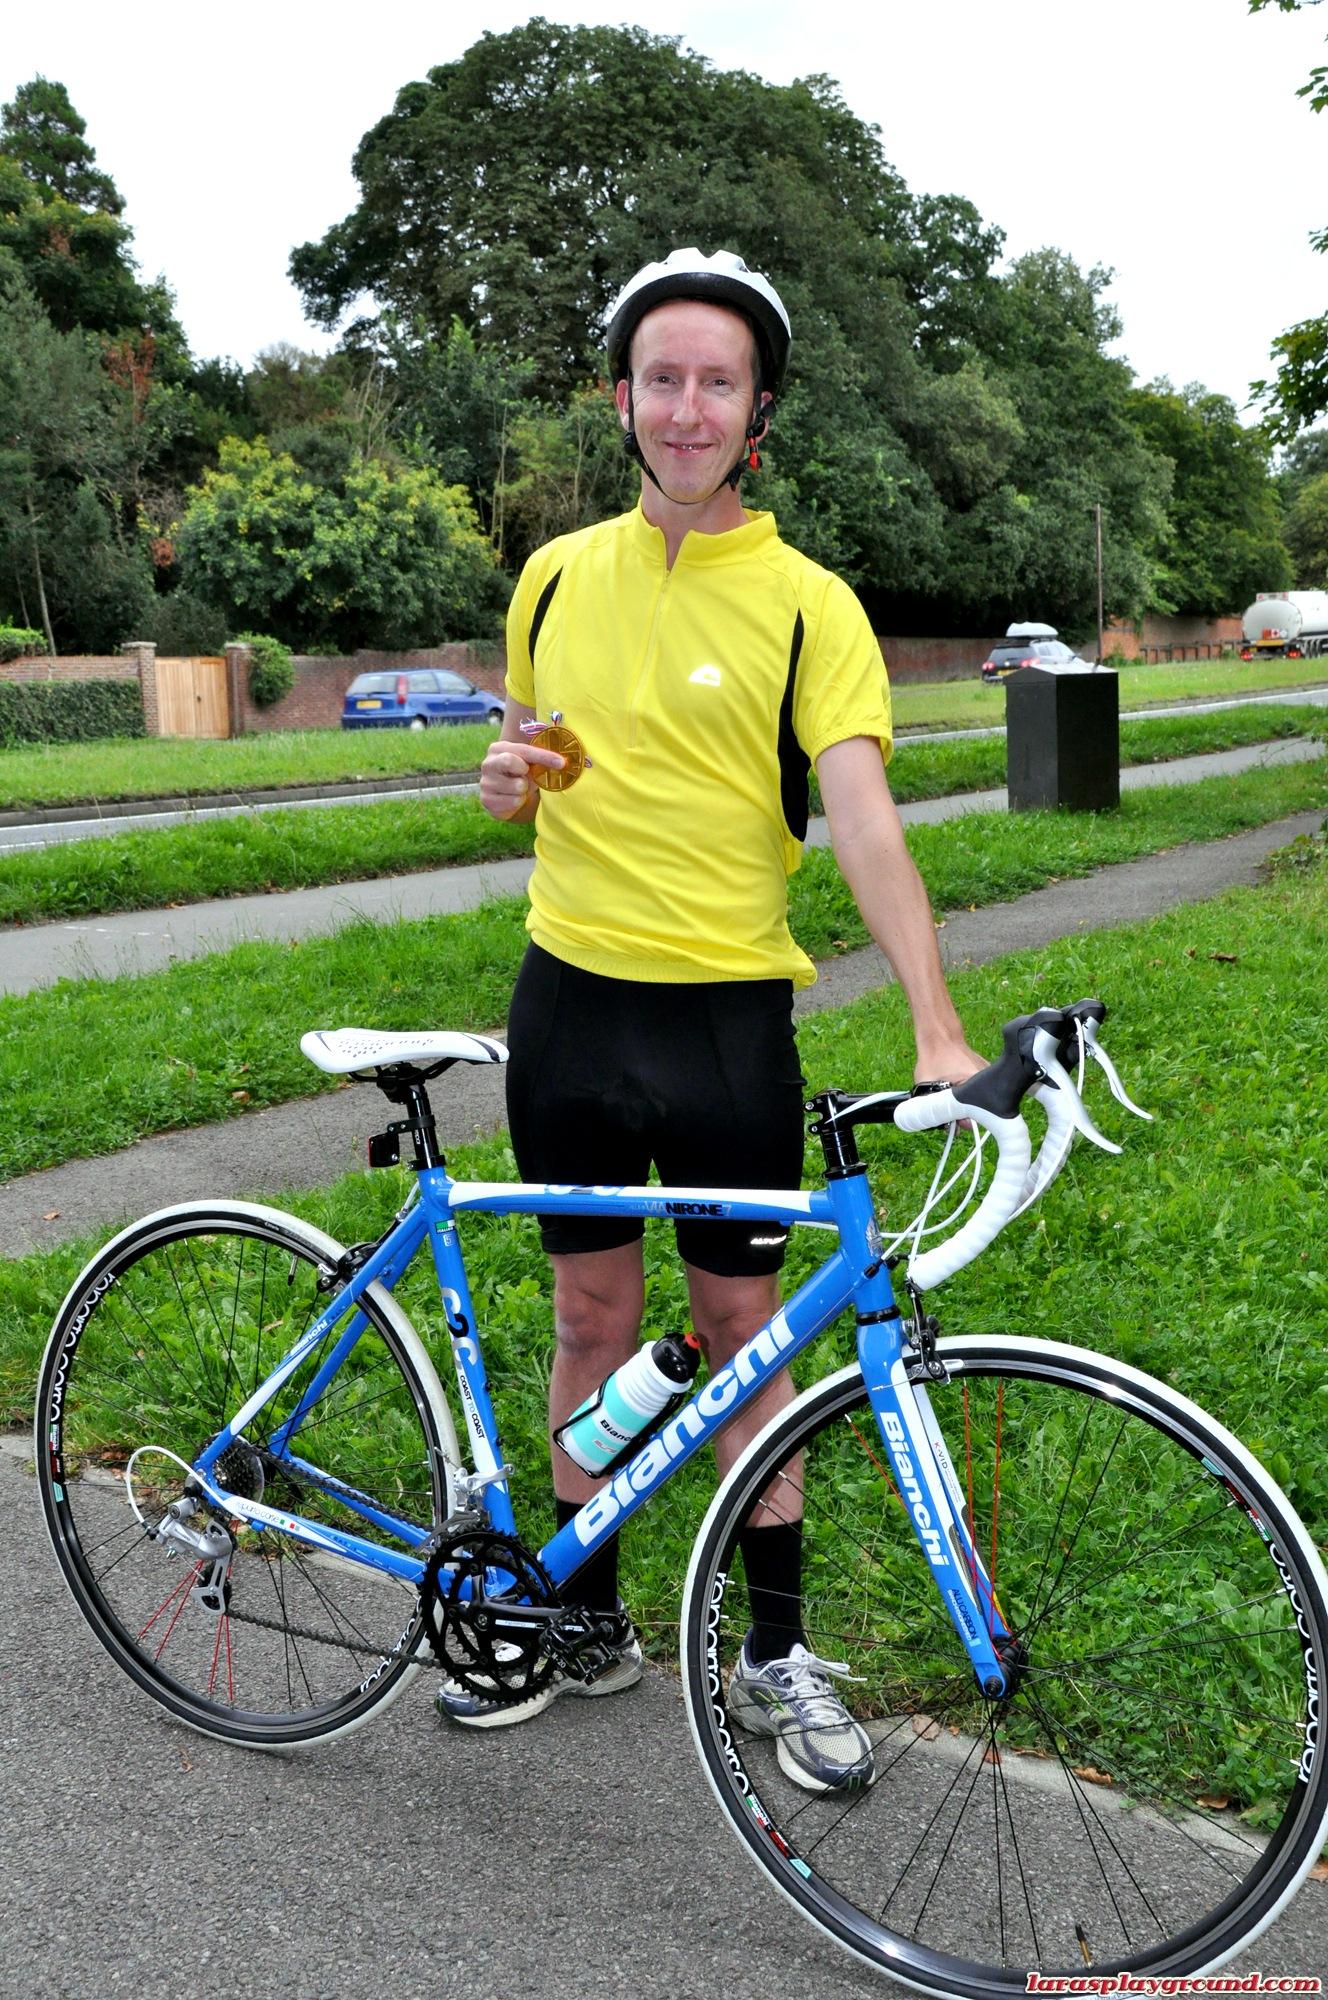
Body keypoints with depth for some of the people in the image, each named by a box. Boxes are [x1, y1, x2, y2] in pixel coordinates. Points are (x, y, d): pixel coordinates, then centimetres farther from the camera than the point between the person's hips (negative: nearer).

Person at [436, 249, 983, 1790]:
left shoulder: (806, 606, -7)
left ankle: (774, 1651, 23)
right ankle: (588, 1619, 30)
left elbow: (861, 815, -18)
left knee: (743, 1328, 7)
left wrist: (936, 1033, -29)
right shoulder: (557, 576, 6)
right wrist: (506, 777, -6)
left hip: (728, 1012, -3)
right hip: (570, 997, 3)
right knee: (591, 1315, 13)